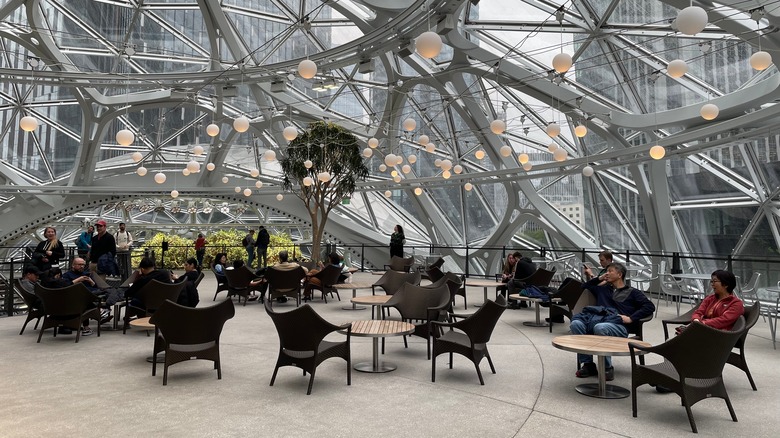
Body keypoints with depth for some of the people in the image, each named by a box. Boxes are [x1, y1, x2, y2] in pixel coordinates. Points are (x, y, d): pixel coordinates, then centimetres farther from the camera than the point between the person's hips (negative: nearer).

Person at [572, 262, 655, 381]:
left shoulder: (632, 292, 22)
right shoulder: (603, 289, 34)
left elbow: (650, 306, 9)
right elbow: (584, 287, 45)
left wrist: (631, 318, -3)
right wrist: (599, 278, 34)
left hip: (617, 323, -4)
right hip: (597, 317, 4)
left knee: (600, 328, -40)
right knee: (576, 324, -29)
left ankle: (607, 368, -23)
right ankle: (588, 364, -22)